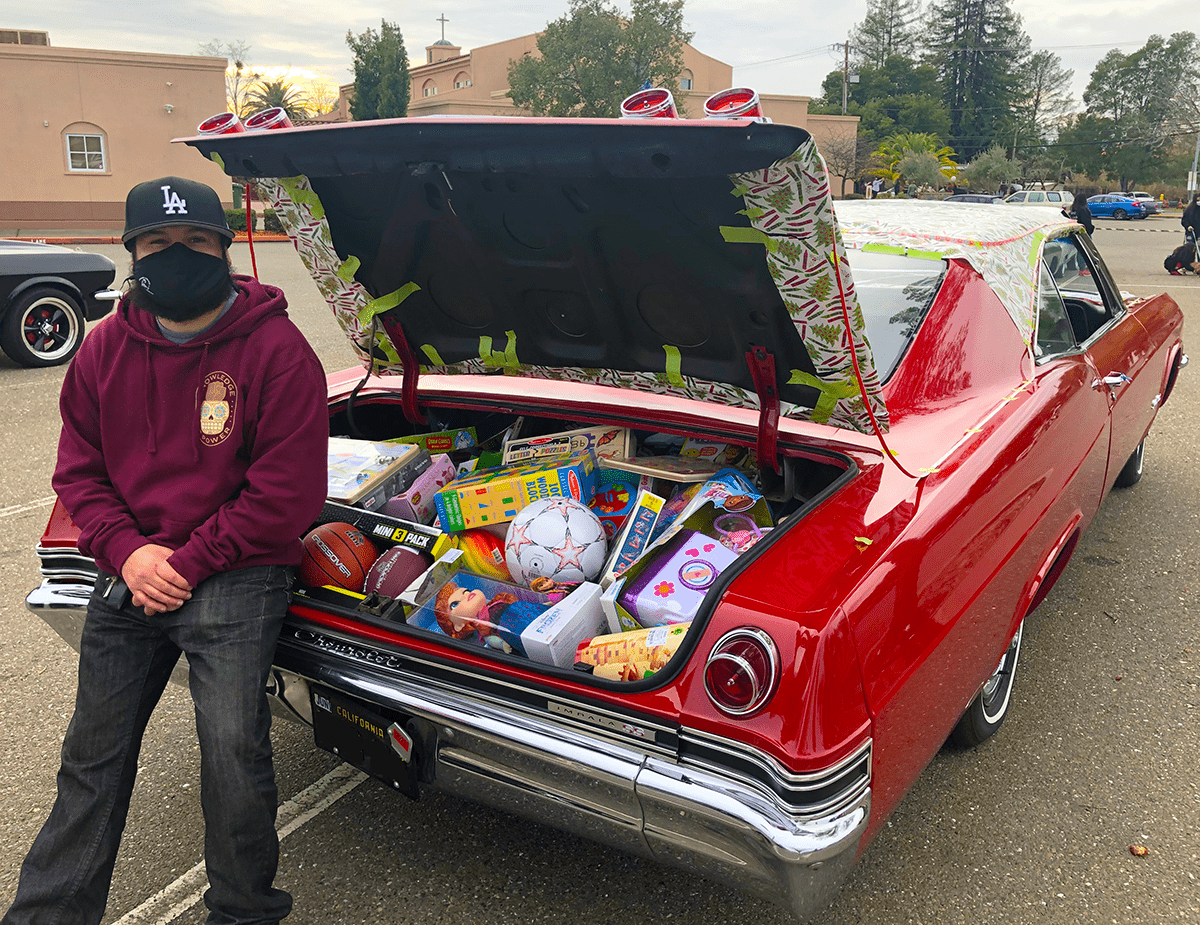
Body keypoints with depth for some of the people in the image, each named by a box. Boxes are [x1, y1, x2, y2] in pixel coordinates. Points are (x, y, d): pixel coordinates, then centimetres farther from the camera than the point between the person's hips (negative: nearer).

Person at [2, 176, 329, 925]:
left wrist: (188, 562, -14)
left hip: (234, 579, -5)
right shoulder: (106, 348, 6)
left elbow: (288, 493, -14)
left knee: (233, 751, -8)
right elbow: (78, 468, 10)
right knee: (93, 755, 15)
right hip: (129, 576, 5)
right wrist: (127, 552, -8)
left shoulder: (277, 349, -11)